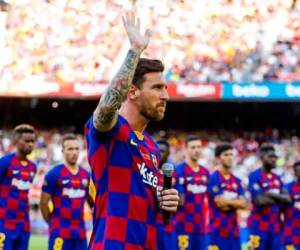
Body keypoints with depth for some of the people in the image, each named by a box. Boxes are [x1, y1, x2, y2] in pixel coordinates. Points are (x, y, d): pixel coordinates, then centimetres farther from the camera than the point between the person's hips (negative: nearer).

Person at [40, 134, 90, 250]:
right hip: (60, 232, -6)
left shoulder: (86, 175, 9)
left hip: (80, 231, 6)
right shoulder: (54, 174, -7)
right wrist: (53, 222, 3)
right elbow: (43, 202, -4)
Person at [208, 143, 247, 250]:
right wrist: (235, 202, -2)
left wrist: (228, 202, -8)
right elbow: (220, 202, -15)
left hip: (234, 230, 7)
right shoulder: (213, 178, -8)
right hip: (218, 230, -7)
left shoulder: (236, 181, 13)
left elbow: (243, 204, 3)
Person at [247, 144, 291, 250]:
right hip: (259, 225, -7)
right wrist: (279, 199, -4)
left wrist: (272, 195, -12)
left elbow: (288, 199, 4)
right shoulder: (254, 176, -9)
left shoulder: (277, 178, 15)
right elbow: (260, 201, -19)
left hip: (275, 226, 7)